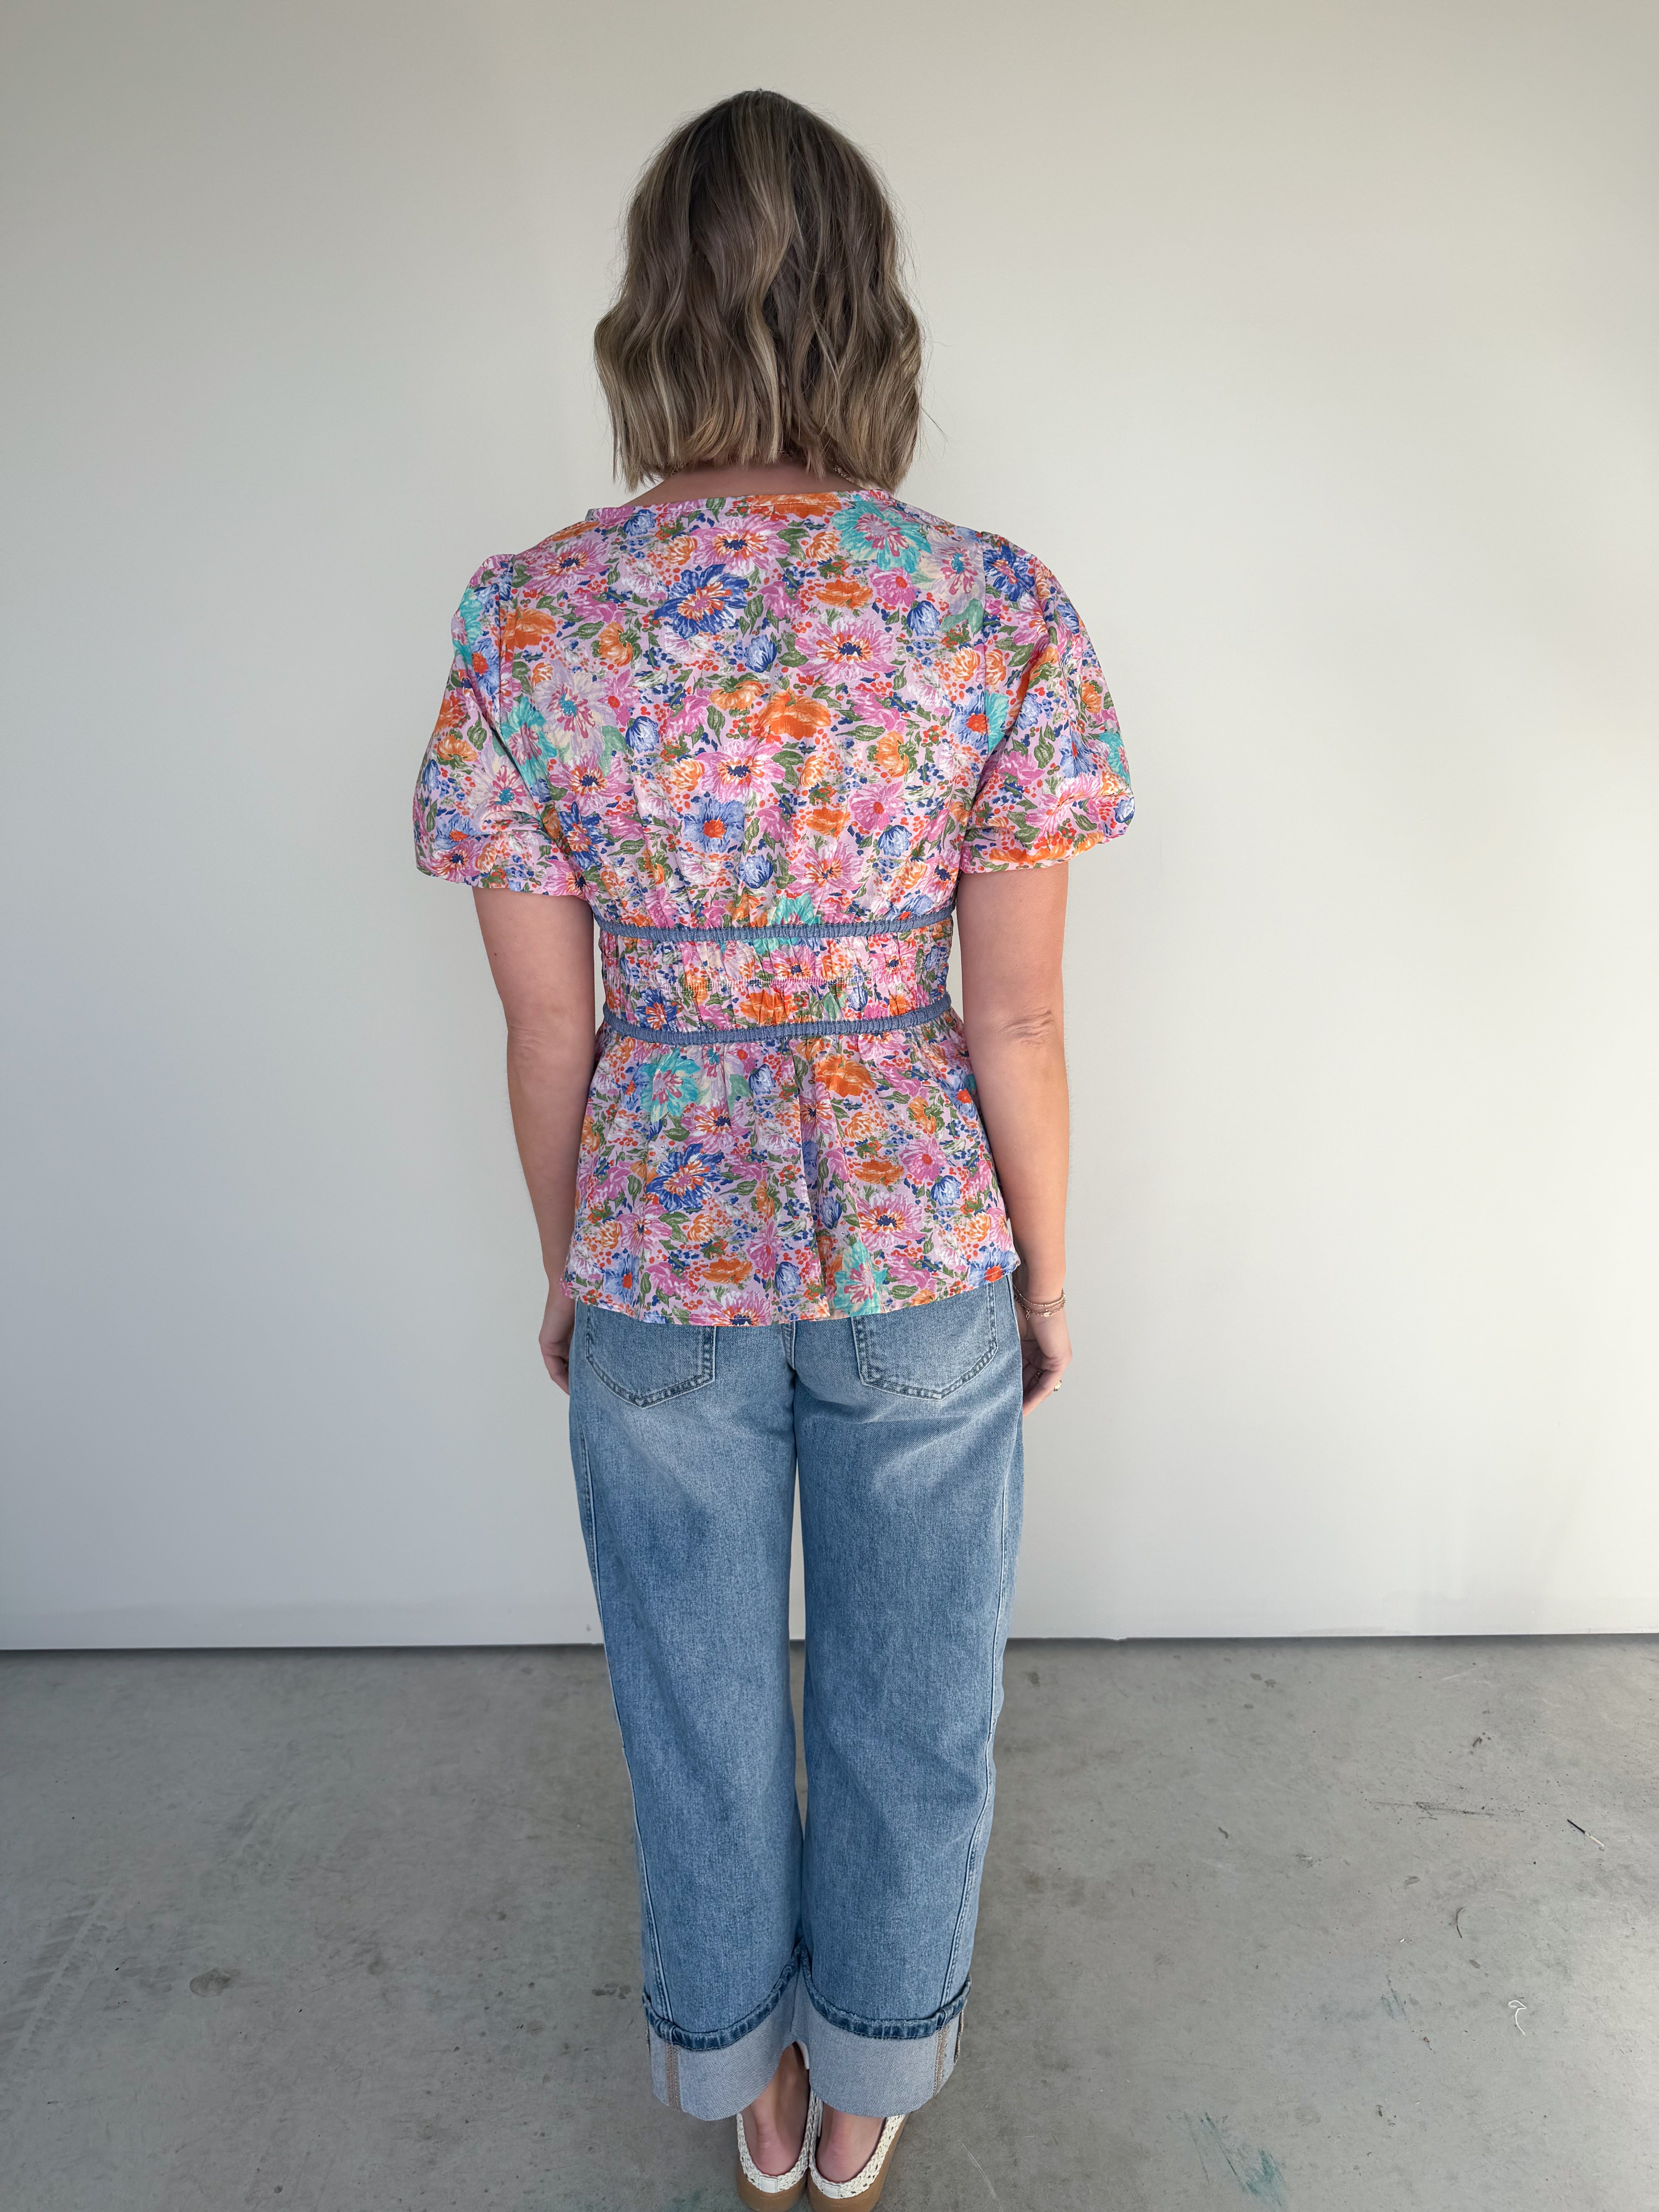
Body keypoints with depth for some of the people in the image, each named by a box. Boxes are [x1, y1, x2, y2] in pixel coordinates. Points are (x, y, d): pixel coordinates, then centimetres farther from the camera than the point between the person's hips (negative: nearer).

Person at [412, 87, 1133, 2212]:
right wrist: (1047, 1271, 7)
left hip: (661, 1250, 1)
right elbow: (1017, 1023, -9)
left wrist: (568, 1266, 10)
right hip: (920, 1250, 0)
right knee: (913, 1702, 24)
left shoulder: (525, 612, -8)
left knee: (701, 1703, 25)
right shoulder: (1004, 608, -9)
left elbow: (548, 1028, -6)